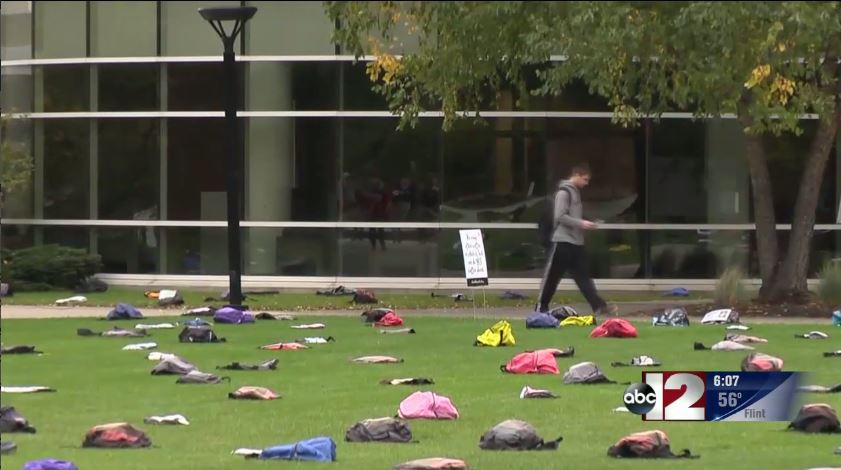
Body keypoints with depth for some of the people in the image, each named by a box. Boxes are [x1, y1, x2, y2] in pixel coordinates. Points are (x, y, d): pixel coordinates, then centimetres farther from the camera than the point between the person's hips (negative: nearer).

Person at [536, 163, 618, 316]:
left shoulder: (575, 191, 17)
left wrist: (585, 224, 10)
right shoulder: (564, 192, -11)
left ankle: (599, 306, -5)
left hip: (576, 242, 9)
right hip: (563, 242, -9)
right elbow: (560, 216, -19)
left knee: (583, 276, 2)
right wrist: (581, 223, -19)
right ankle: (541, 307, 8)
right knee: (552, 276, 0)